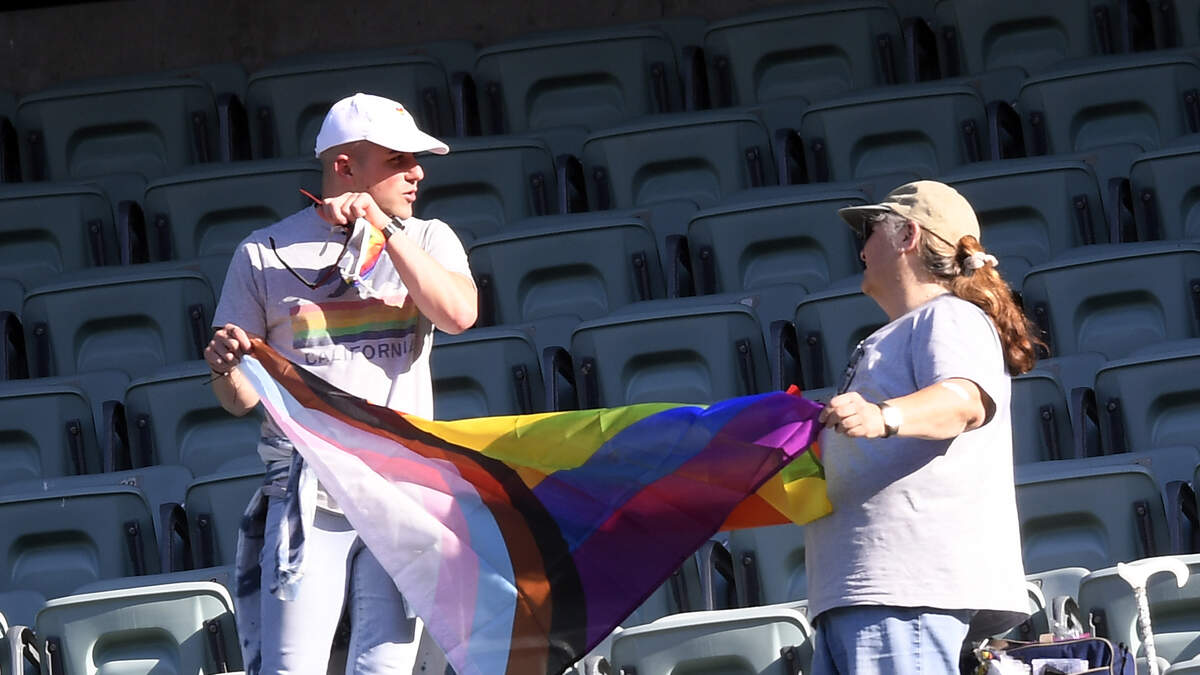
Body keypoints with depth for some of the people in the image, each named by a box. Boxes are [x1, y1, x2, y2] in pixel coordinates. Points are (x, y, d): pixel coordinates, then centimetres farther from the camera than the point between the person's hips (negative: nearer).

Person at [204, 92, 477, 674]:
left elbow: (458, 313, -10)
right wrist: (227, 367, -16)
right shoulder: (264, 255, 6)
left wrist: (386, 230, -12)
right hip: (304, 500, -1)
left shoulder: (426, 241, 12)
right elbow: (241, 401, 7)